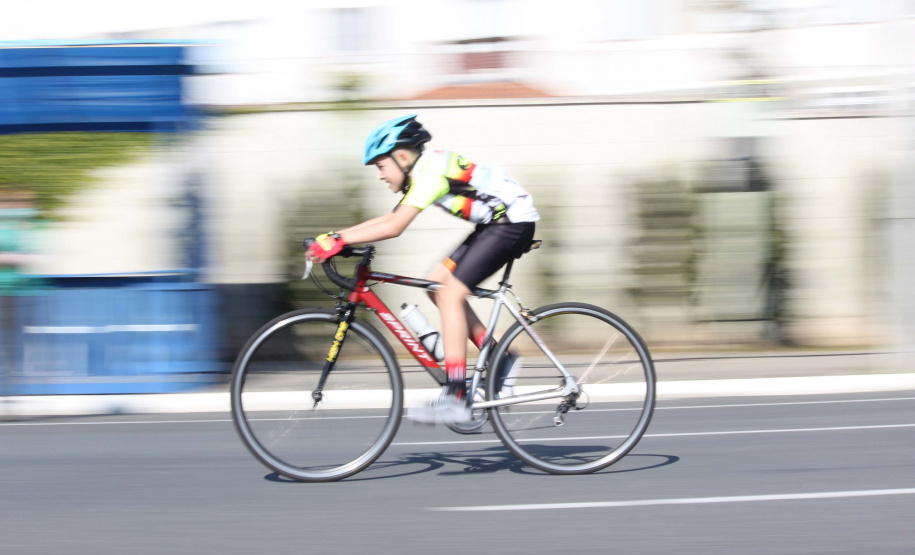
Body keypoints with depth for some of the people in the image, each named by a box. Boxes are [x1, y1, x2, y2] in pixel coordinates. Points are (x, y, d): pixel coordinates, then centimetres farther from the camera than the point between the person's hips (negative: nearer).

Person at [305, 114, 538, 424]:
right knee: (438, 284, 7)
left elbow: (394, 228, -28)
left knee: (450, 294, -15)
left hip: (513, 223, -10)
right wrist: (333, 238, 4)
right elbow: (390, 220, 12)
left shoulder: (430, 171, -19)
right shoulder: (422, 173, 12)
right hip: (495, 223, 10)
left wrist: (340, 240, -25)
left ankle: (455, 398, -16)